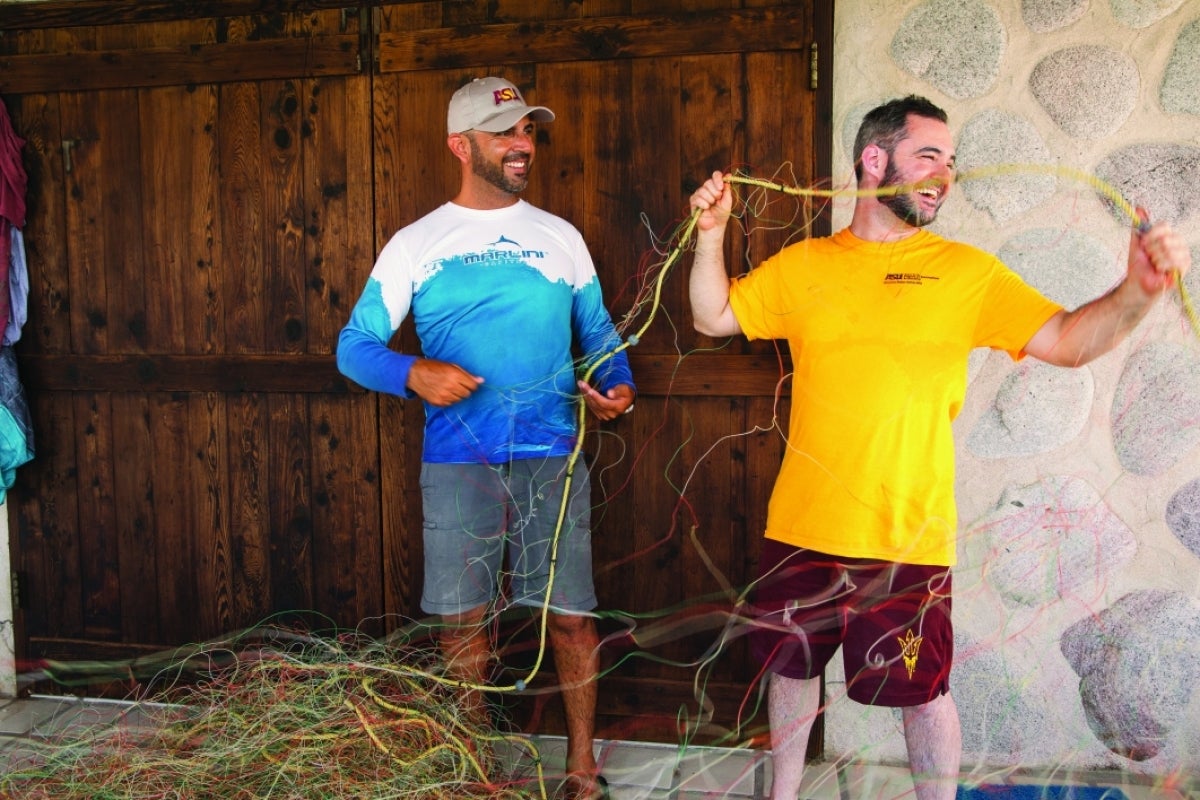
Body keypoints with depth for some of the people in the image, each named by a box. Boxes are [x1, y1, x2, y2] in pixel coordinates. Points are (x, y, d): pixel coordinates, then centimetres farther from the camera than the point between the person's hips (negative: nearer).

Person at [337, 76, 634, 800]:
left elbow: (599, 332, 14)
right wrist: (413, 374, -18)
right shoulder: (415, 244, 4)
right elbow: (354, 346, 2)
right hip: (457, 461, 0)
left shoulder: (560, 238, 8)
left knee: (571, 616, 2)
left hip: (552, 456, 1)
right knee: (462, 620, 8)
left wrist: (616, 382, -7)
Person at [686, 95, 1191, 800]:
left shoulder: (966, 272, -2)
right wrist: (711, 233, -4)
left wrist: (1138, 292, -26)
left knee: (923, 693, 9)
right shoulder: (803, 264, 4)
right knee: (792, 667, 19)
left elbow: (1067, 340, -9)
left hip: (908, 538, -3)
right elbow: (713, 318, 9)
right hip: (801, 529, 3)